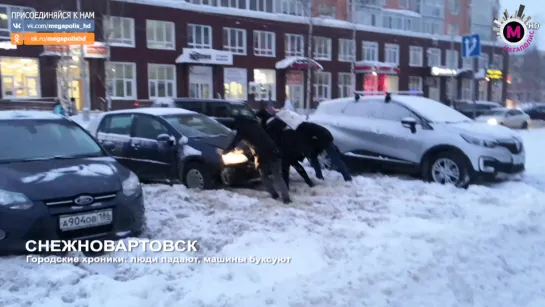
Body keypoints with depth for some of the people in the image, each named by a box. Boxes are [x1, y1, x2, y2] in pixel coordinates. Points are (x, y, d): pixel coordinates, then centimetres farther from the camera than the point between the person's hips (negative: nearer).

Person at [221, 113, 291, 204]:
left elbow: (234, 143, 6)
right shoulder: (254, 123, 22)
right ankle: (286, 198, -4)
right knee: (277, 176, 5)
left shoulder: (242, 129, 3)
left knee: (264, 176, 18)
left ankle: (274, 194, 13)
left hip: (262, 155, -5)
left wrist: (224, 151, 24)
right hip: (273, 151, 5)